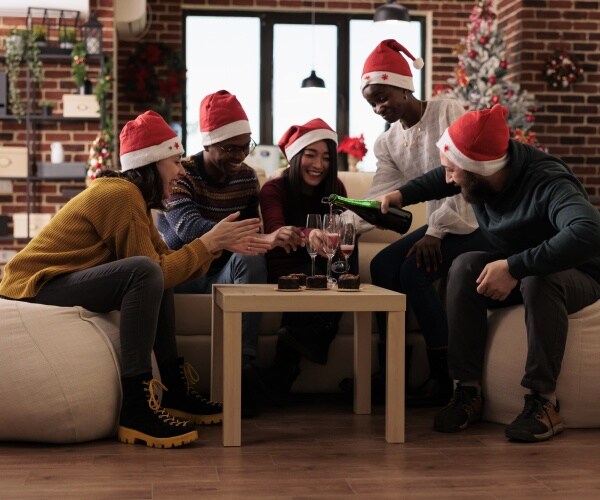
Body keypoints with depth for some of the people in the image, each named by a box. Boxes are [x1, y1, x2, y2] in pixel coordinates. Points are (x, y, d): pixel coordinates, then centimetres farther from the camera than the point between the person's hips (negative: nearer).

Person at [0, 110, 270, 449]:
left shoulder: (132, 196, 13)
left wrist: (220, 245, 1)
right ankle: (136, 409, -27)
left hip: (62, 284, 11)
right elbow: (154, 270, -18)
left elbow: (166, 263, 7)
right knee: (146, 272, -28)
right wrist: (210, 241, -11)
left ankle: (174, 389, 9)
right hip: (33, 290, -11)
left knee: (159, 273, 14)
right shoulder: (121, 195, -17)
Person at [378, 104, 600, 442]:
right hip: (514, 268, 6)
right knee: (465, 267, -23)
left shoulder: (545, 183, -33)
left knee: (538, 281, -38)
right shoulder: (480, 172, -12)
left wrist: (514, 267, -50)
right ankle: (468, 390, -18)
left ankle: (543, 401, -26)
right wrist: (403, 195, -4)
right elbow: (440, 181, 13)